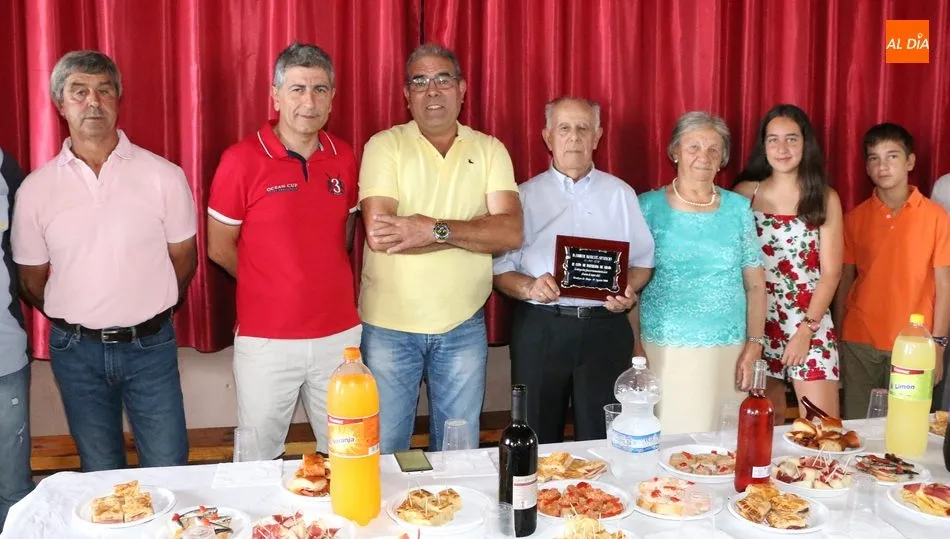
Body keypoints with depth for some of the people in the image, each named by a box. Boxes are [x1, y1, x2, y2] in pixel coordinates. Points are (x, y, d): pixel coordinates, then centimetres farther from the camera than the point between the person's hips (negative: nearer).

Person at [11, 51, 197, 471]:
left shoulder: (163, 175, -6)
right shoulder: (36, 188, -2)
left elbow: (183, 260, 3)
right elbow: (31, 282, 7)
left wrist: (147, 315, 8)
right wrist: (76, 323, 9)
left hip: (150, 346, -1)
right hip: (76, 352, 2)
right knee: (100, 477, 17)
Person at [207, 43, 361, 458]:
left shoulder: (344, 157, 3)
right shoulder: (242, 160, -9)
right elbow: (219, 247, -2)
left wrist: (324, 282, 7)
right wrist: (269, 289, 5)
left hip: (340, 335, 3)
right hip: (266, 341, -3)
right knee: (258, 460, 9)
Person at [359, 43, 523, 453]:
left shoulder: (490, 150, 3)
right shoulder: (384, 146, -4)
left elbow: (511, 232, -10)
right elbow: (379, 234, -18)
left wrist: (436, 228, -22)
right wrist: (472, 231, -14)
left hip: (463, 327, 2)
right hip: (389, 325, -2)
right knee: (382, 452, 11)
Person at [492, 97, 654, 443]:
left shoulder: (620, 194, 9)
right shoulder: (525, 196, 5)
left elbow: (643, 260, 10)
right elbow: (500, 268, 1)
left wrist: (629, 288, -11)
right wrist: (528, 288, -19)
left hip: (606, 327, 1)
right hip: (539, 329, -1)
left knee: (602, 442, 6)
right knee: (538, 443, 8)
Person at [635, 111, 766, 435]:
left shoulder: (738, 208, 7)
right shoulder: (648, 206, 1)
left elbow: (755, 285, 8)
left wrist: (754, 345, -2)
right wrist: (636, 349, -6)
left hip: (731, 351, 2)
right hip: (664, 351, -2)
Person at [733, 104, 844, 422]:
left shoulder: (825, 198, 2)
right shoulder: (745, 192, 3)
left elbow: (831, 271, 0)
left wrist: (807, 329, -8)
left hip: (811, 322, 0)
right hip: (757, 321, 1)